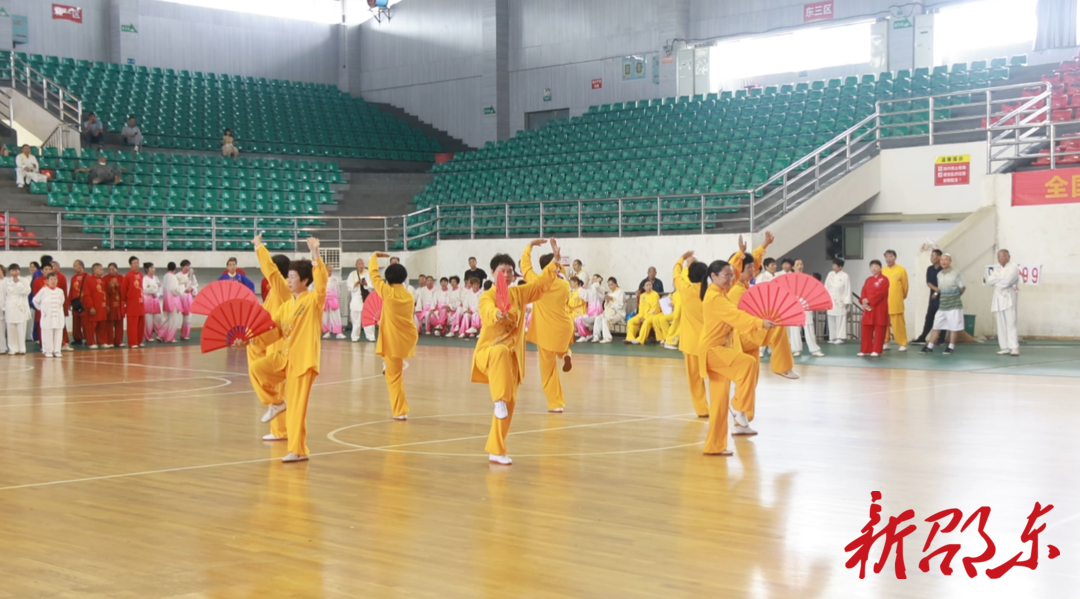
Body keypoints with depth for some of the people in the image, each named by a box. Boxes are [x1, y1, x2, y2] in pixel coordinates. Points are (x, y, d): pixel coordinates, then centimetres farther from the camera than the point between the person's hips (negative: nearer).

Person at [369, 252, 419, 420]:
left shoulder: (388, 292, -11)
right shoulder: (409, 295, 4)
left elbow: (374, 274, 0)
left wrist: (374, 257, 16)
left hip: (393, 341, -5)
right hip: (409, 339, 5)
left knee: (394, 377, 2)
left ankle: (401, 411, 3)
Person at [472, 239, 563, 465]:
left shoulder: (519, 293, 5)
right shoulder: (487, 296, -12)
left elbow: (541, 283, 5)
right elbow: (489, 312, -34)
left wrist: (555, 260, -6)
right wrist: (498, 314, -57)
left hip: (512, 356, 6)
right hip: (490, 352, -6)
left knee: (509, 405, 6)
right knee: (501, 352, -43)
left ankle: (496, 450, 17)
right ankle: (499, 400, -33)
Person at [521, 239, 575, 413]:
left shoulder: (537, 282, -9)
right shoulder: (565, 285, -3)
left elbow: (525, 264, 4)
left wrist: (530, 246, 16)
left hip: (545, 331, -3)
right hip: (563, 328, 3)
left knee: (548, 367, 7)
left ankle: (556, 403, 5)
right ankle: (566, 354, 9)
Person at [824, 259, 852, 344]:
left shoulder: (845, 276, -7)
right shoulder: (830, 274, 9)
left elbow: (848, 290, -8)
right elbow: (826, 287, 12)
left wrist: (847, 302, -10)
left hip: (840, 302, -5)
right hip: (830, 301, 5)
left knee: (840, 321, -5)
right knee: (831, 321, 8)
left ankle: (840, 338, -2)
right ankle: (832, 338, 14)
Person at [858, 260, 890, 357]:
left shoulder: (884, 279, -4)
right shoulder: (868, 280, 16)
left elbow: (880, 293, -15)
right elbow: (863, 292, 8)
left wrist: (868, 301, -16)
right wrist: (864, 301, -12)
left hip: (880, 309, -7)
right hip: (868, 308, 7)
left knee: (879, 330, -3)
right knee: (866, 329, 7)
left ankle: (877, 350, 0)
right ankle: (865, 350, 12)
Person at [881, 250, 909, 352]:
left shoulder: (901, 270, -2)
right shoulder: (882, 271, 7)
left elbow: (905, 286, 5)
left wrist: (902, 297, 13)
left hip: (896, 303, -3)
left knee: (898, 324, -4)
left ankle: (903, 344, 4)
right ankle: (885, 342, 16)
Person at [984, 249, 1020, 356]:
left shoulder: (1013, 268, -2)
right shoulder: (996, 269, 18)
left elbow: (1006, 282, -15)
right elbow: (988, 280, 4)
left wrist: (995, 280, -3)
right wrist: (1000, 279, -11)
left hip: (1008, 298, -6)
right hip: (998, 299, 6)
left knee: (1011, 324, -10)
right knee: (1001, 325, 3)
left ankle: (1014, 348, -12)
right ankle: (1005, 348, 5)